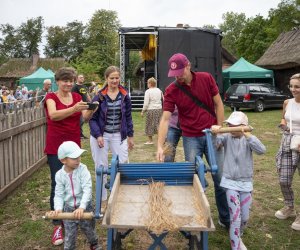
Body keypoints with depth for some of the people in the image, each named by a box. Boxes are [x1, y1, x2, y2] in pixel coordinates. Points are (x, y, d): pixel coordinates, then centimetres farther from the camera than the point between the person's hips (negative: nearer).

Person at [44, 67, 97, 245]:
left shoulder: (77, 97, 6)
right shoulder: (51, 97, -6)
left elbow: (86, 117, -5)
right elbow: (53, 115, -26)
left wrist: (92, 109, -27)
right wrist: (74, 109, -41)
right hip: (55, 147, -4)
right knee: (58, 184, -3)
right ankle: (58, 225, 4)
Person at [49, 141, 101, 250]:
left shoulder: (82, 169, -19)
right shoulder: (59, 175, -10)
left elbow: (87, 190, -25)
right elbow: (59, 194, -8)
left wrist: (82, 207, -36)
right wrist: (58, 209, -26)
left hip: (85, 207, -1)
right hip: (68, 208, 1)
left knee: (89, 230, 19)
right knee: (69, 235, 10)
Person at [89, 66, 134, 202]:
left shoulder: (124, 96, 2)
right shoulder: (99, 96, -5)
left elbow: (128, 117, 8)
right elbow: (92, 118, -4)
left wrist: (130, 136, 8)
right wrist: (98, 136, -14)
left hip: (119, 135, 2)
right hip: (101, 135, -1)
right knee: (101, 167, 7)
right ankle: (102, 198, 22)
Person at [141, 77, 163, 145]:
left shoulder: (148, 91, -9)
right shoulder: (159, 90, 8)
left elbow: (146, 103, -11)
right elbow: (163, 100, 13)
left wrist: (143, 111, -4)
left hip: (151, 110, -5)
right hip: (159, 109, 5)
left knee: (149, 125, 6)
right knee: (157, 124, 12)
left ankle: (150, 140, 13)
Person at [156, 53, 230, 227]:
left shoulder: (206, 79, -5)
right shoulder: (171, 90, -8)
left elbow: (218, 104, 2)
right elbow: (165, 119, -13)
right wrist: (160, 146, -22)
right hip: (191, 139, -1)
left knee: (221, 178, 7)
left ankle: (226, 219, 23)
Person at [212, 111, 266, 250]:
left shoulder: (248, 139, -4)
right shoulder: (227, 137, -4)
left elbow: (261, 150, -22)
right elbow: (214, 144, -23)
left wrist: (247, 135, -33)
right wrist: (214, 132, -43)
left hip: (246, 182, 2)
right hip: (230, 182, -1)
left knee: (245, 217, 10)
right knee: (235, 216, -9)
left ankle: (237, 237, 39)